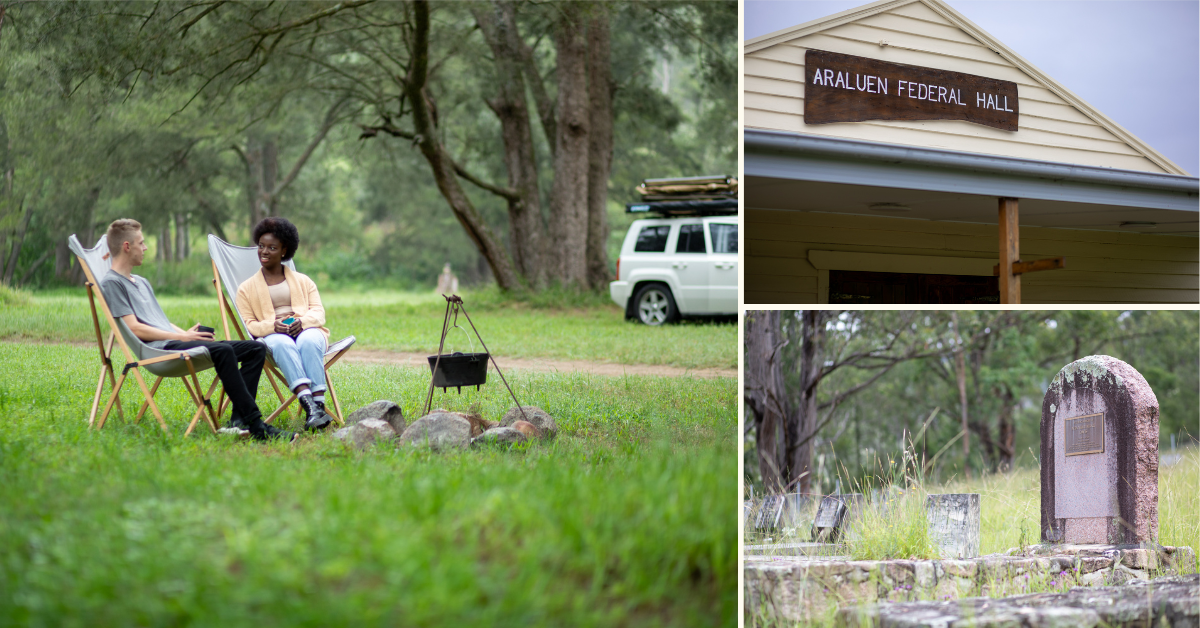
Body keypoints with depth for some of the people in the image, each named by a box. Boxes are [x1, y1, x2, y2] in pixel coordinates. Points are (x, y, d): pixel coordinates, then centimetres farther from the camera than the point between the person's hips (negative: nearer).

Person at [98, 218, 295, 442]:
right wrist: (181, 337, -12)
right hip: (158, 348, -10)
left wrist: (187, 333, 8)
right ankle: (255, 425, -36)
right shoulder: (112, 283, 0)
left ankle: (239, 420, -19)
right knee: (223, 351, -34)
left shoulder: (142, 282, 31)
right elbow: (135, 328, -10)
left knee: (256, 348, -4)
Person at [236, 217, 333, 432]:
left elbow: (319, 312, 10)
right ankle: (308, 403, -58)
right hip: (272, 335, -1)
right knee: (283, 344, -39)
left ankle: (319, 404, -50)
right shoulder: (246, 288, 19)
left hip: (307, 330, 1)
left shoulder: (303, 281, 23)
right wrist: (273, 326, -14)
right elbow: (249, 324, 7)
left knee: (308, 342, -38)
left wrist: (302, 321, -14)